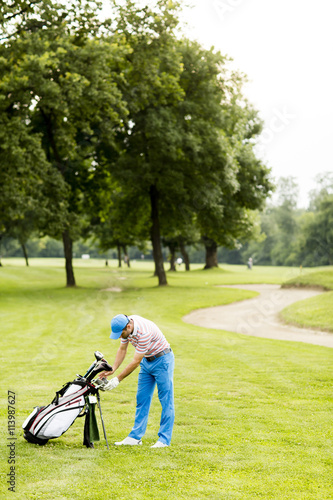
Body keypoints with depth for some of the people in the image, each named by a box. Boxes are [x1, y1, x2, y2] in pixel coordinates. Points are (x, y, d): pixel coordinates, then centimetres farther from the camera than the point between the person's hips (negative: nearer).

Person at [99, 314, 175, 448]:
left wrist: (117, 379, -24)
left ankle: (164, 439, -1)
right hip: (146, 360, 8)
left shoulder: (144, 332, -34)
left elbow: (135, 362, -29)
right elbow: (122, 349, 4)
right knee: (142, 399, 7)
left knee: (166, 400, -5)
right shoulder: (125, 325, -9)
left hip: (162, 360, -8)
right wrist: (112, 369, -7)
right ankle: (135, 437, 10)